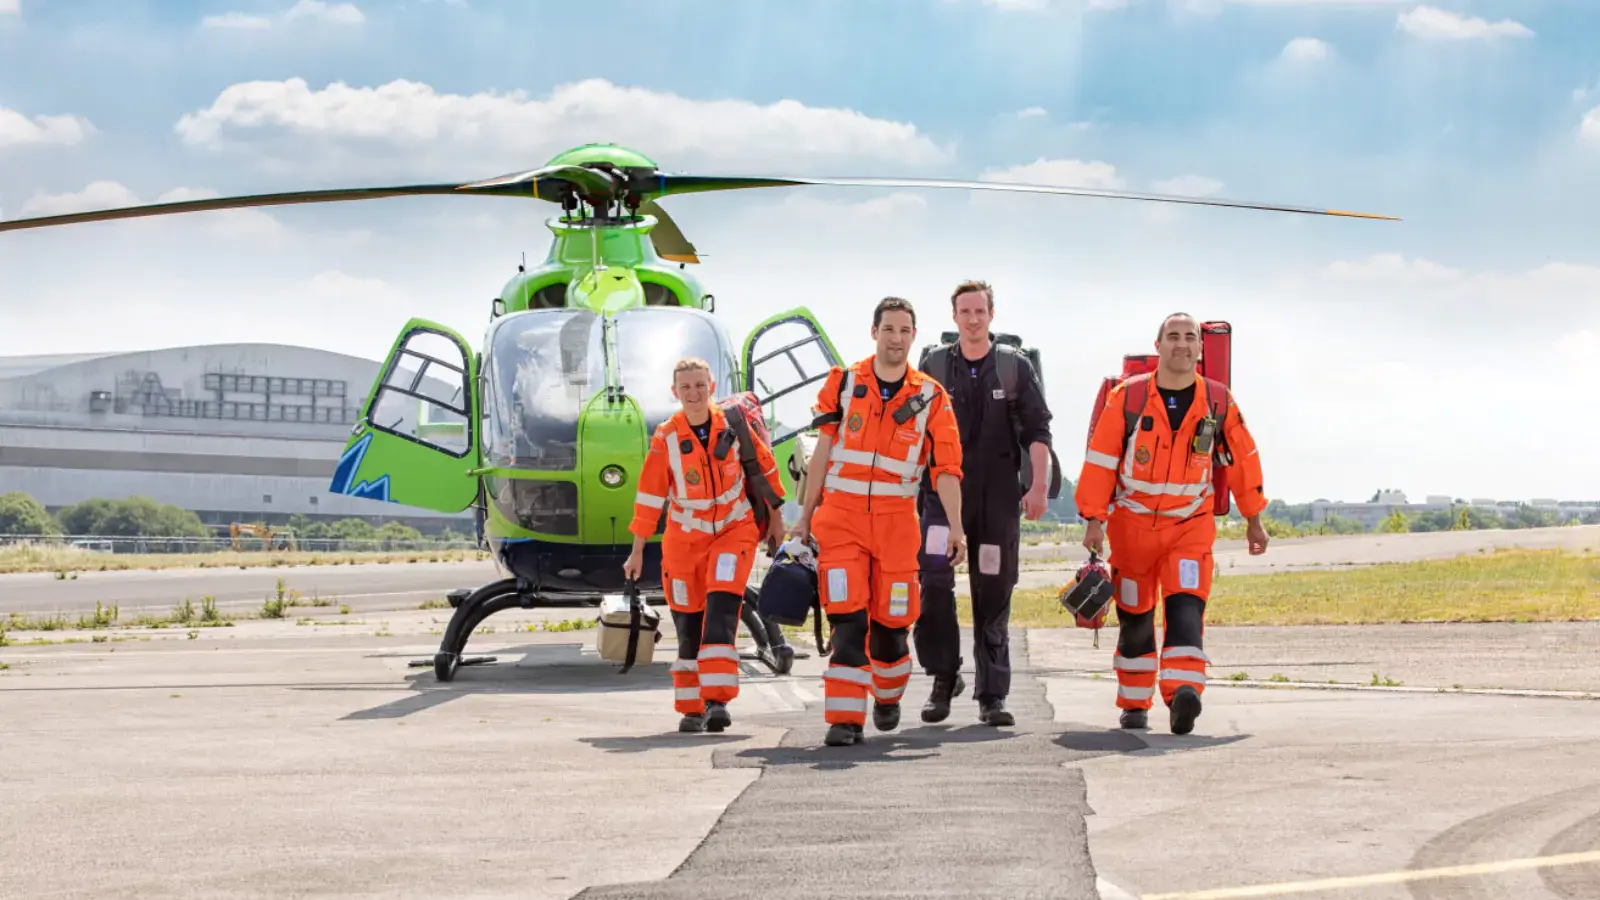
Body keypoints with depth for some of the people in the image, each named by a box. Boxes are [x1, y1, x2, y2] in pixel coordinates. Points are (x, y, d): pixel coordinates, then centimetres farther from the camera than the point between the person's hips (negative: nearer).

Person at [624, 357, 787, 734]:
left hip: (734, 530, -1)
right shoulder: (665, 439, -10)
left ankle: (717, 701, -23)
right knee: (689, 622, 4)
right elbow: (649, 496, -4)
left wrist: (775, 516, 12)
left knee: (721, 608, -18)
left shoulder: (733, 424, -8)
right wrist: (638, 551, -1)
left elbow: (765, 466, 7)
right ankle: (692, 709, 16)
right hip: (686, 537, 1)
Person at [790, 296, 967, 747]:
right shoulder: (842, 384, 3)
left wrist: (956, 527, -10)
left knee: (891, 619, 5)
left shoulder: (930, 398, 2)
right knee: (847, 618, -9)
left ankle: (888, 695, 34)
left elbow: (946, 468, -1)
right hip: (841, 514, 0)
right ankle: (846, 718, -7)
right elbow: (822, 453, 8)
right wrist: (805, 517, 9)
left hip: (896, 519, 0)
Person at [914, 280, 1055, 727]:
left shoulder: (1016, 366, 6)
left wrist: (1038, 487, -8)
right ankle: (944, 675, -1)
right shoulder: (934, 366, 9)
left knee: (994, 595, 2)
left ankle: (992, 697, 7)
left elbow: (1037, 431, 2)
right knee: (933, 580, -17)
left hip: (998, 497, 0)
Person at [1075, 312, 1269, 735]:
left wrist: (1254, 519, 15)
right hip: (1132, 523, 0)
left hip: (1190, 525, 0)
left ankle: (1182, 693, -33)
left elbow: (1242, 458, 10)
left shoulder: (1219, 401, -2)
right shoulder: (1127, 397, -8)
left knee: (1186, 607, -21)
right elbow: (1100, 461, -6)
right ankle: (1134, 705, 25)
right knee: (1134, 618, 10)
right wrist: (1094, 521, -9)